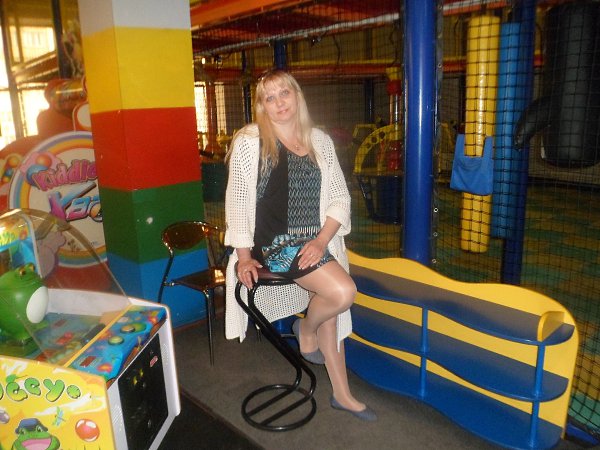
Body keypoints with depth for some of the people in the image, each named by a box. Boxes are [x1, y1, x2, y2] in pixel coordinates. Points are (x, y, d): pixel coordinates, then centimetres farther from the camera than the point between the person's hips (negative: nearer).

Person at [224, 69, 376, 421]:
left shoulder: (320, 141, 6)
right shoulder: (250, 141, -6)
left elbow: (340, 198, 5)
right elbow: (237, 200, -5)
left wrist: (321, 241, -9)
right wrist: (243, 255, -8)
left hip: (315, 242, 5)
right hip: (275, 243, -5)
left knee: (330, 314, 10)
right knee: (343, 292, -20)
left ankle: (342, 394, 29)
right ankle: (305, 329, 13)